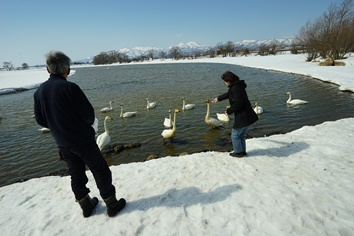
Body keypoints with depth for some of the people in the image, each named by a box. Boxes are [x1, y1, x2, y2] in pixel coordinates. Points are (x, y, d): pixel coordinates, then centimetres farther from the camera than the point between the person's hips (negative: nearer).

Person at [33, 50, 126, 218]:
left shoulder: (39, 91, 0)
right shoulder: (70, 87, -19)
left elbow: (40, 120, 7)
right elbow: (88, 114, -18)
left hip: (62, 143, 6)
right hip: (82, 140, -6)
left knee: (76, 175, 19)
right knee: (101, 172, 7)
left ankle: (86, 206, 34)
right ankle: (112, 205, 18)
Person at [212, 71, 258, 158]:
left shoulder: (235, 88, -20)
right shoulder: (238, 86, 12)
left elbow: (237, 103, -27)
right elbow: (228, 94, 29)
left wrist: (229, 111, -12)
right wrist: (218, 98, 42)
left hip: (242, 117, -10)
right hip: (248, 116, 10)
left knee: (235, 135, 7)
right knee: (242, 135, 23)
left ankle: (238, 152, 20)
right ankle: (242, 151, 35)